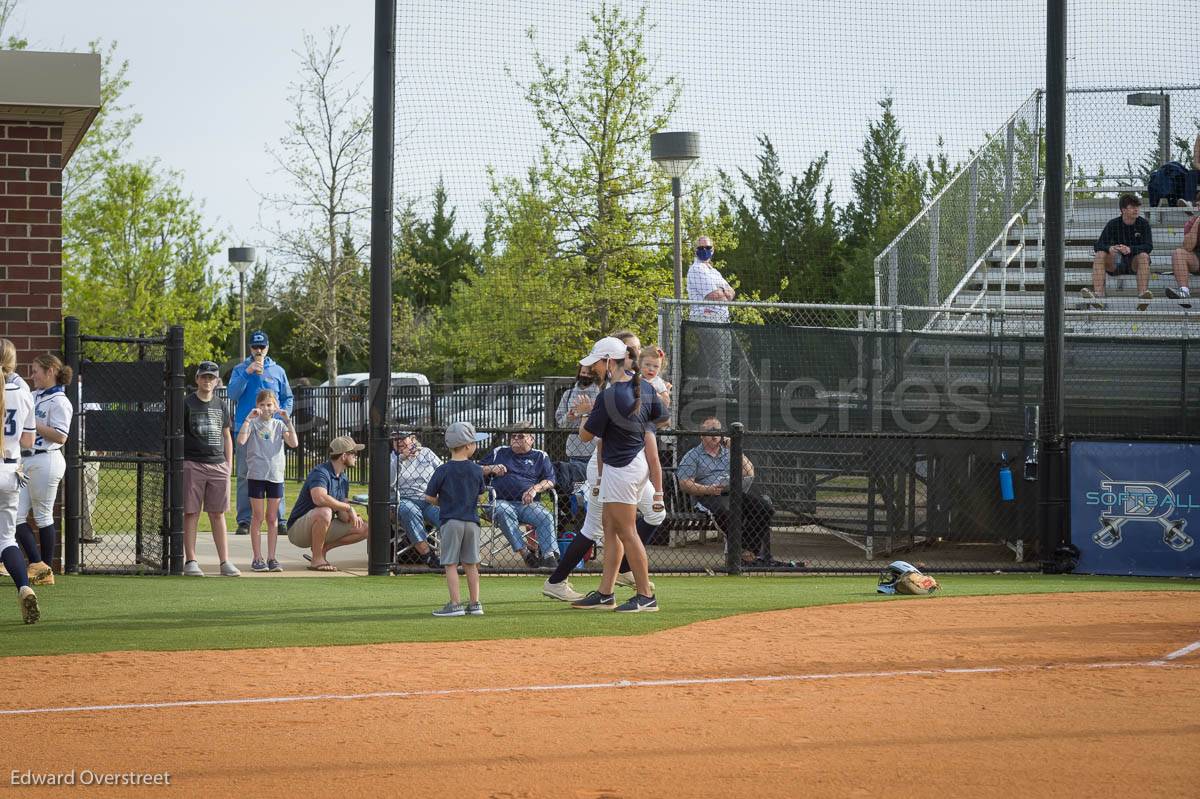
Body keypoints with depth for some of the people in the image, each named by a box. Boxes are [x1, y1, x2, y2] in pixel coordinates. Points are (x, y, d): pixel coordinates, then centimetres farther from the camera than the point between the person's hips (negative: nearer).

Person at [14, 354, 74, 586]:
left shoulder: (58, 402, -11)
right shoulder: (34, 397, 15)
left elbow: (60, 437, -19)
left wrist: (33, 423, -17)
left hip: (45, 461, -9)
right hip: (25, 461, 9)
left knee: (43, 516, -1)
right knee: (16, 515, 1)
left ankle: (47, 571, 8)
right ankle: (37, 565, 4)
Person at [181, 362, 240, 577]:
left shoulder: (220, 405, 14)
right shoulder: (187, 404, -1)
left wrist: (229, 464, 12)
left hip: (218, 464, 4)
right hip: (192, 463, -4)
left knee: (218, 514, 6)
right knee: (191, 513, -2)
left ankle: (225, 562, 5)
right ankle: (190, 561, 2)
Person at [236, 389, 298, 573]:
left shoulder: (279, 425, 9)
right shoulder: (253, 424, 0)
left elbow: (293, 443, -5)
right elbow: (241, 441, -18)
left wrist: (288, 421, -10)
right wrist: (248, 419, -20)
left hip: (275, 475, 3)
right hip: (256, 475, -3)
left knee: (272, 518, 6)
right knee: (258, 517, 0)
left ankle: (271, 558, 10)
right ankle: (257, 559, 3)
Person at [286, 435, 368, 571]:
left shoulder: (343, 479, 9)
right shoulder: (320, 473, -20)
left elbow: (342, 514, 11)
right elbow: (319, 498, -41)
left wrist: (352, 516, -14)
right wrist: (349, 507, -30)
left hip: (323, 527, 9)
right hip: (298, 529, -9)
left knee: (364, 529, -1)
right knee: (324, 512, -40)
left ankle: (323, 549, 5)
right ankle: (317, 560, -26)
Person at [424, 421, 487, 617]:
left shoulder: (443, 471, -8)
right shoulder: (477, 470, 0)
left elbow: (429, 497, -4)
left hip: (451, 521, -3)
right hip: (472, 520, 3)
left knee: (450, 564, -1)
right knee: (470, 564, 11)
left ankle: (455, 604, -8)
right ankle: (475, 603, 12)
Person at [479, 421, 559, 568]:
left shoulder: (540, 457, 19)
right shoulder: (499, 453, 24)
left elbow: (550, 481, 8)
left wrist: (535, 488, -12)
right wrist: (492, 469, 1)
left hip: (528, 504, 0)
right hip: (503, 502, 0)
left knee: (546, 517, -30)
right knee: (503, 512, -37)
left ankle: (549, 555, -39)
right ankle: (524, 552, -44)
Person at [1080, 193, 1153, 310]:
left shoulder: (1143, 223, -1)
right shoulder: (1113, 224, 0)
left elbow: (1149, 246, -13)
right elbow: (1098, 246, -7)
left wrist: (1130, 249, -33)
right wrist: (1109, 248, -32)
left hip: (1134, 263, -1)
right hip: (1116, 264, 1)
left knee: (1144, 256, -33)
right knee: (1099, 255, -26)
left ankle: (1143, 296, -50)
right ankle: (1098, 295, -43)